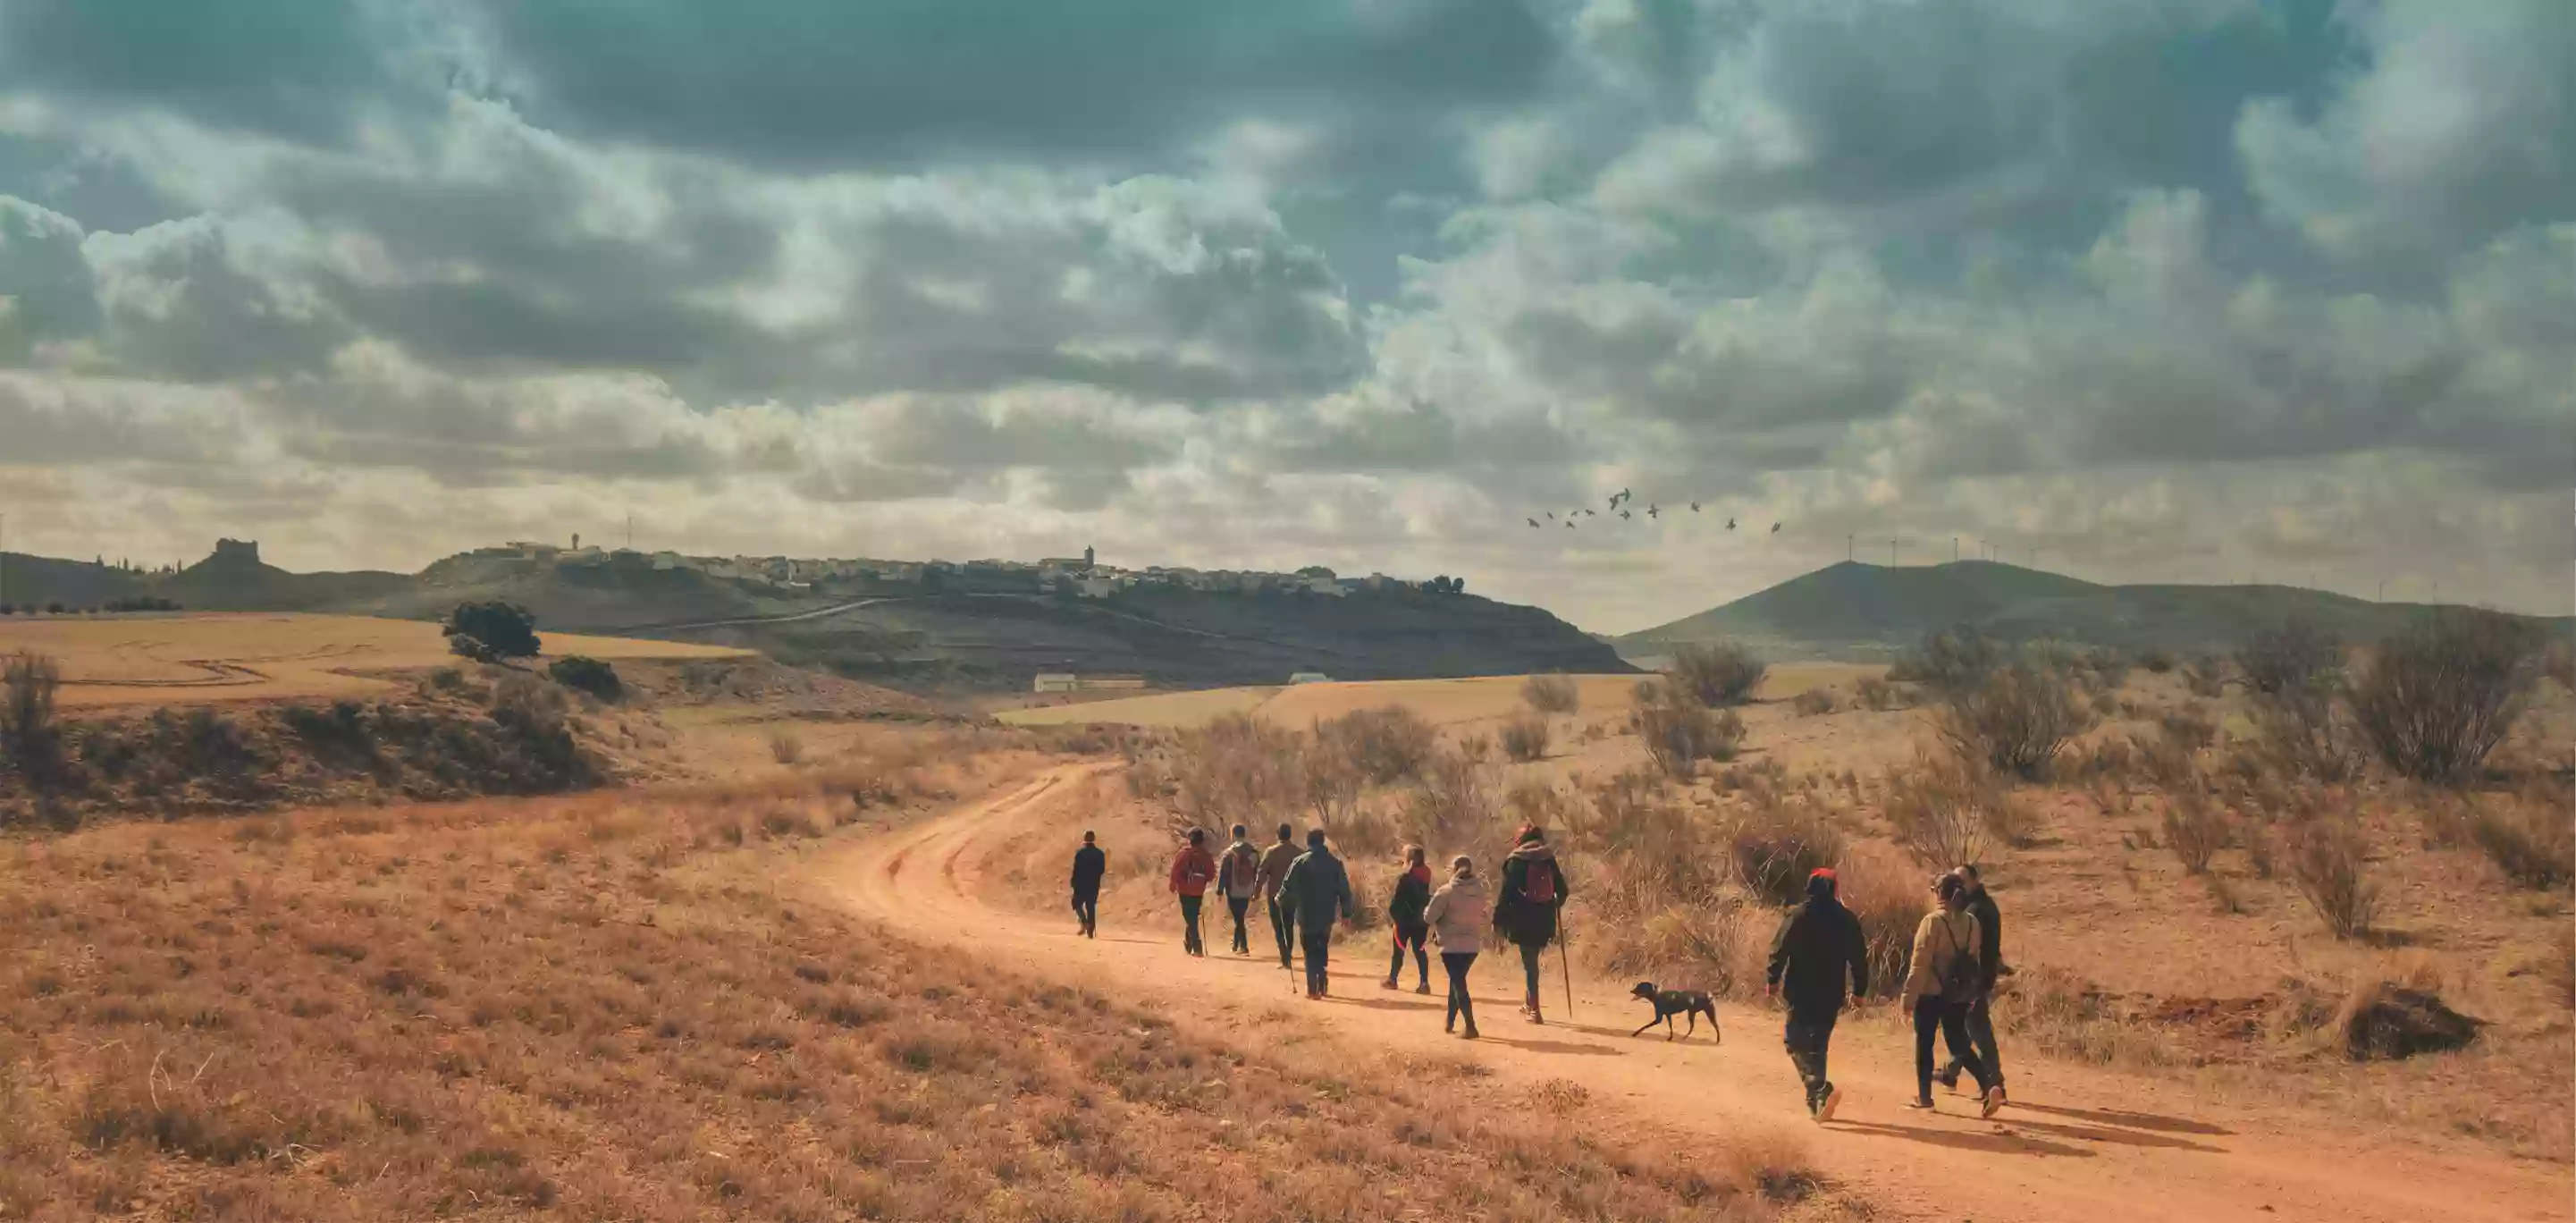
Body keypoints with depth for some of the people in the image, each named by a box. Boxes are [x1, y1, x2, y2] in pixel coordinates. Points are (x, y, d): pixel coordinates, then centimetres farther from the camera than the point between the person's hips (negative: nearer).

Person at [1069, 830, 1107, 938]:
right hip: (1094, 885, 4)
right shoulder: (1100, 854, 1)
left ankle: (1084, 921, -12)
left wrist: (1073, 883, -3)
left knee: (1077, 903, 12)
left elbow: (1076, 869, -12)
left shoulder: (1080, 853, -12)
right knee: (1091, 907, 10)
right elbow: (1102, 870, 5)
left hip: (1081, 884, -4)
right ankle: (1091, 931, 7)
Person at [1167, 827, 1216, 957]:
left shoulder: (1184, 854, -8)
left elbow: (1176, 871, -11)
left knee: (1189, 918, -1)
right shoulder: (1206, 856, 0)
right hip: (1198, 892, 3)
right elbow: (1211, 875, 1)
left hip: (1185, 891, -3)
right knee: (1193, 917, 19)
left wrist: (1173, 886, 1)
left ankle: (1197, 948, -11)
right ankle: (1188, 944, 28)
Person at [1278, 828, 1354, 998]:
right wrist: (1346, 912, 9)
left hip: (1307, 916, -3)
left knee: (1310, 952, 3)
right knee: (1323, 950, 19)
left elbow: (1288, 886, -8)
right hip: (1327, 916, 3)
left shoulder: (1300, 862, -8)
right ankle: (1322, 984, 17)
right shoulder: (1335, 862, 2)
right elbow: (1344, 890, 2)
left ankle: (1313, 988, -3)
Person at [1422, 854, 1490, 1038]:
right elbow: (1488, 916, 14)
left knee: (1458, 983, -4)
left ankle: (1470, 1026, -13)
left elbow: (1429, 917, -13)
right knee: (1457, 981, 20)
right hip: (1473, 945, 6)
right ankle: (1450, 1022, 29)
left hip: (1452, 945, -5)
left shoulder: (1447, 892, -14)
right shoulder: (1481, 891, 2)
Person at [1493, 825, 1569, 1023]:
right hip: (1544, 920, 4)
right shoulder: (1549, 860, 6)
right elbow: (1562, 891, 7)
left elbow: (1506, 892, -9)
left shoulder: (1516, 861, -5)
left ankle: (1534, 1009, -2)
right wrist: (1553, 908, 26)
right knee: (1532, 960, 21)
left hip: (1523, 920, -4)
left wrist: (1498, 920, -3)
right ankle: (1529, 1002, 28)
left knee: (1530, 962, 0)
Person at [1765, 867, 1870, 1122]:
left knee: (1795, 1041, 0)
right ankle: (1815, 1102, 18)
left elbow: (1780, 950, -10)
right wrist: (1859, 988, 14)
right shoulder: (1847, 919, 4)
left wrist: (1772, 980, 0)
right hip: (1831, 995, 4)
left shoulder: (1798, 916, -7)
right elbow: (1859, 956, 6)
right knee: (1817, 1044, 15)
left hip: (1802, 993, -4)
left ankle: (1821, 1090, -21)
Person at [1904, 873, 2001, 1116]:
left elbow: (1921, 962, -16)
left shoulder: (1933, 921, -15)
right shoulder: (1971, 922, 4)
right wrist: (1969, 990, 19)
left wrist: (1909, 993, -11)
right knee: (1959, 1044, 12)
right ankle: (1988, 1087, -6)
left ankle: (1924, 1096, 15)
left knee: (1924, 1043, 9)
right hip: (1958, 993, 6)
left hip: (1931, 993, -6)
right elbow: (1972, 959, 10)